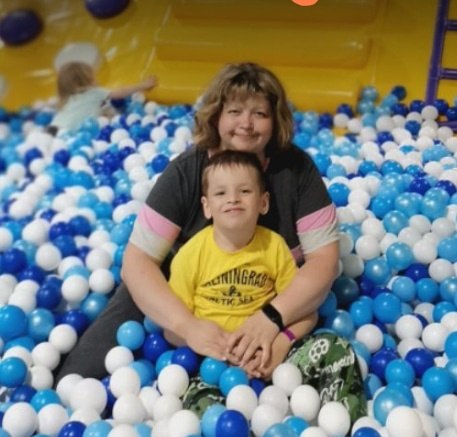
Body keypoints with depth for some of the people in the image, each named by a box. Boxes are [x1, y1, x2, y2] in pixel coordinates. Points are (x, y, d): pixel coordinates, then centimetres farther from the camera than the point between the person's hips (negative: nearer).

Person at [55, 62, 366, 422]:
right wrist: (186, 325, -35)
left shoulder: (296, 168, -14)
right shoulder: (184, 172, -16)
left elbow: (325, 256, -15)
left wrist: (272, 318, -31)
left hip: (276, 306, 1)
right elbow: (138, 260, -19)